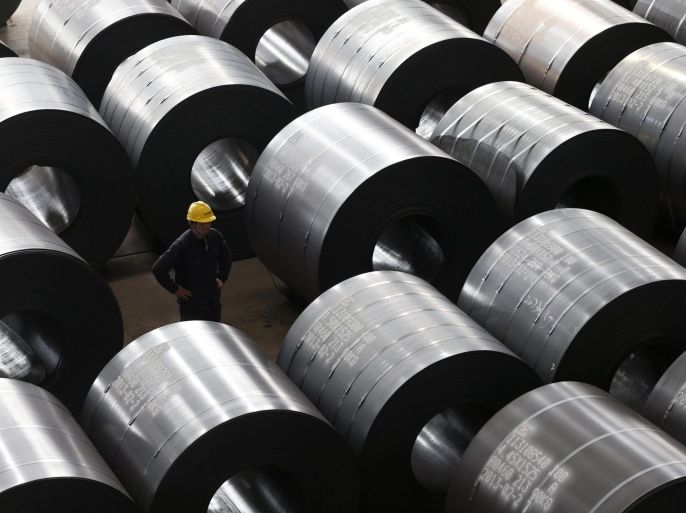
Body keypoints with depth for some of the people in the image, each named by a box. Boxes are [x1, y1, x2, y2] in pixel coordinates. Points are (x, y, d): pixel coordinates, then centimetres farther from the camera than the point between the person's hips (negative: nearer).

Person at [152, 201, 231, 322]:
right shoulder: (182, 245, -25)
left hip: (213, 301, 6)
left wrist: (222, 278, 10)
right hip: (192, 303, -6)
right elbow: (158, 269, -25)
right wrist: (175, 289, -17)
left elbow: (226, 256, 17)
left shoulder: (215, 236, -6)